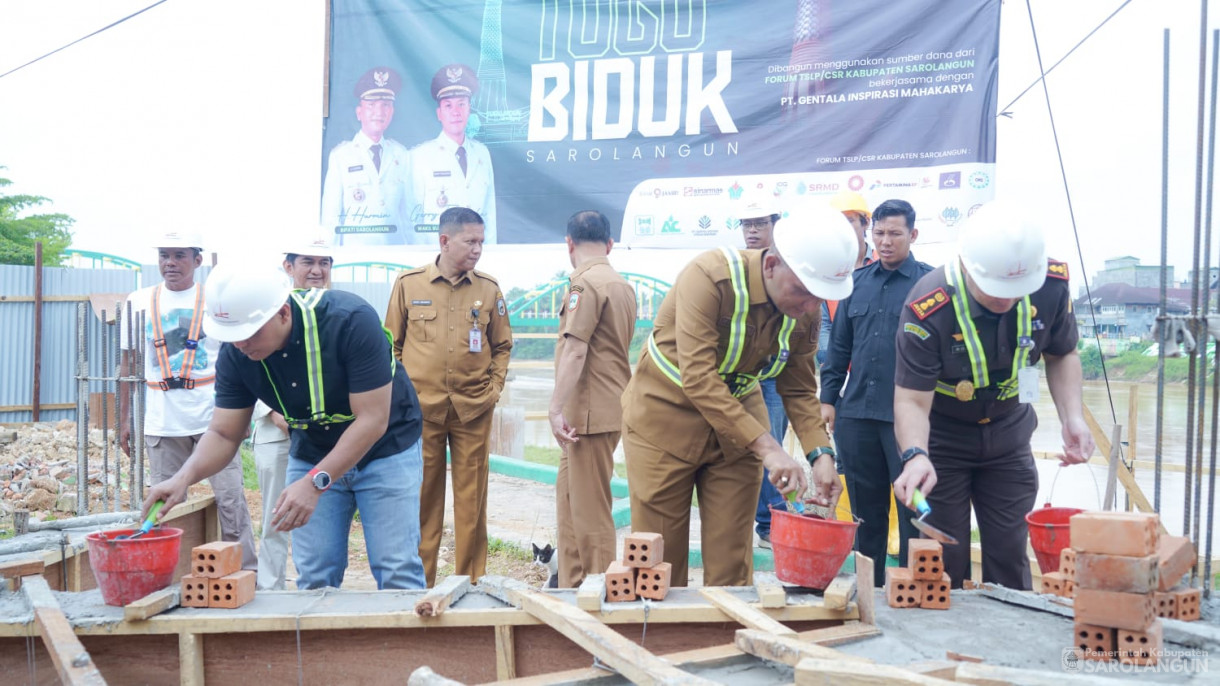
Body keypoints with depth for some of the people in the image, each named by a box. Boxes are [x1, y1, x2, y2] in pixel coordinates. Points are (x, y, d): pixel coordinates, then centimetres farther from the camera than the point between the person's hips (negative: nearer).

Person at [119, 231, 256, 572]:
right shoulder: (140, 301, 10)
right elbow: (129, 363, 14)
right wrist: (125, 419, 10)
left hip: (213, 416, -2)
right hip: (160, 422, 3)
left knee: (230, 499, -4)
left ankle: (245, 573, 3)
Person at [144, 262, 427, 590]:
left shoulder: (351, 320, -29)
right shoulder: (235, 354, -14)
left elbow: (373, 420, -28)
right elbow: (224, 433, -7)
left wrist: (315, 483, -34)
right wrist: (184, 477, -26)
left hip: (385, 449, -4)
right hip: (311, 452, 4)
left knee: (398, 576, -7)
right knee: (314, 580, 2)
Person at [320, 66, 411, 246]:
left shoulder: (400, 154, 10)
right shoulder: (340, 155, 3)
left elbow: (406, 207, 12)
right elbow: (330, 214, 2)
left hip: (396, 251, 3)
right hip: (355, 250, -2)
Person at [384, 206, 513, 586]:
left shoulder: (489, 289, 6)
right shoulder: (408, 283, 2)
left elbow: (502, 345, 14)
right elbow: (392, 343, 8)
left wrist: (494, 388, 4)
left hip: (474, 409, 1)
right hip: (420, 408, -1)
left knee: (472, 499, 4)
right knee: (422, 498, 4)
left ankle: (472, 581, 15)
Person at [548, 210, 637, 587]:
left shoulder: (585, 283, -12)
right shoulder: (623, 285, 17)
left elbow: (575, 350, -22)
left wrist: (556, 408, -24)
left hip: (590, 412, -10)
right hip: (614, 407, 10)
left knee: (590, 511, -4)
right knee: (568, 498, 17)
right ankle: (571, 589, 24)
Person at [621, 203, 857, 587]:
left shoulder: (805, 309, -9)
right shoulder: (710, 277, -28)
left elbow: (799, 389, 0)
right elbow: (697, 379, -34)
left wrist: (820, 454, -16)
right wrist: (766, 447, -36)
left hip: (738, 417, 5)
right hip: (665, 415, -4)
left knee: (732, 556, 5)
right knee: (661, 555, 3)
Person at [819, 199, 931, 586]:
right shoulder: (858, 281, 12)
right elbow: (839, 345, 15)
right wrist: (829, 397, 10)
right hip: (856, 412, 4)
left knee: (912, 508, 2)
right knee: (866, 509, 13)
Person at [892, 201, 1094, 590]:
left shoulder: (1051, 286, -18)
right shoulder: (929, 309, -31)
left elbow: (1061, 355, 1)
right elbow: (911, 400, -29)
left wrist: (1072, 418, -14)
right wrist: (915, 455, -48)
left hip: (1008, 437, 4)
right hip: (941, 441, -3)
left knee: (1010, 558, 10)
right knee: (945, 565, 2)